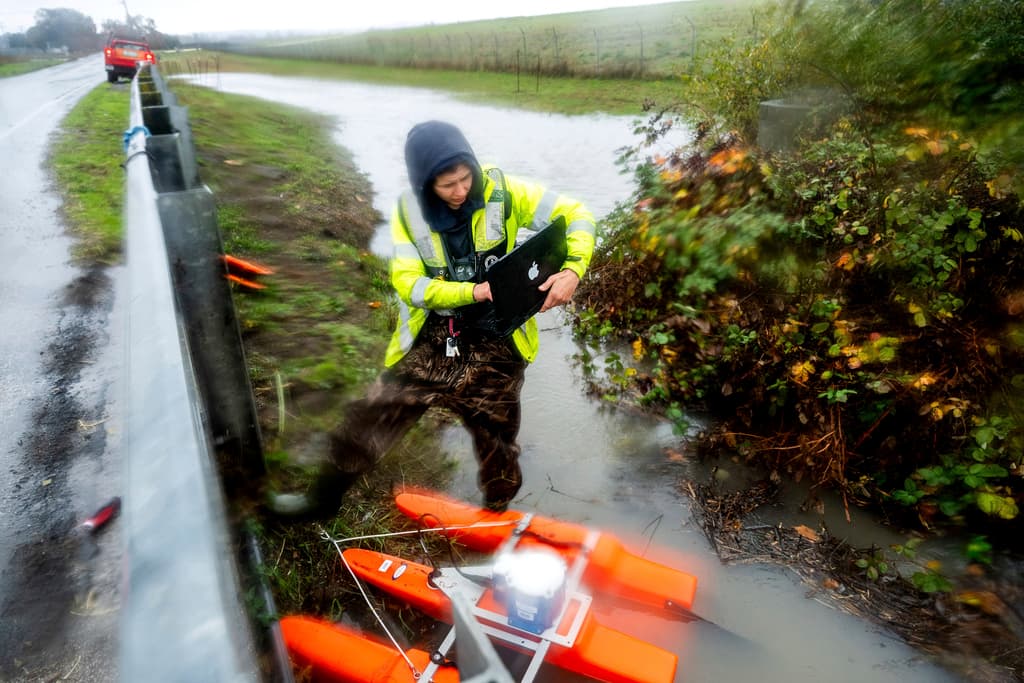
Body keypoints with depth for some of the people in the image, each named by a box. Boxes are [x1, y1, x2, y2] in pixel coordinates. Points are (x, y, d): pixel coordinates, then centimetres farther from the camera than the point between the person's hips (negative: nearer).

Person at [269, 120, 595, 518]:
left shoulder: (502, 192, -12)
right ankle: (325, 496, 29)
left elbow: (576, 216, -10)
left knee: (496, 438, 14)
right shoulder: (410, 212, -6)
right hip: (433, 338, 2)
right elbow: (408, 284, -12)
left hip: (495, 344, -1)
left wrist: (572, 270, -28)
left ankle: (498, 515, 42)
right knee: (371, 417, 3)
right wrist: (473, 292, -26)